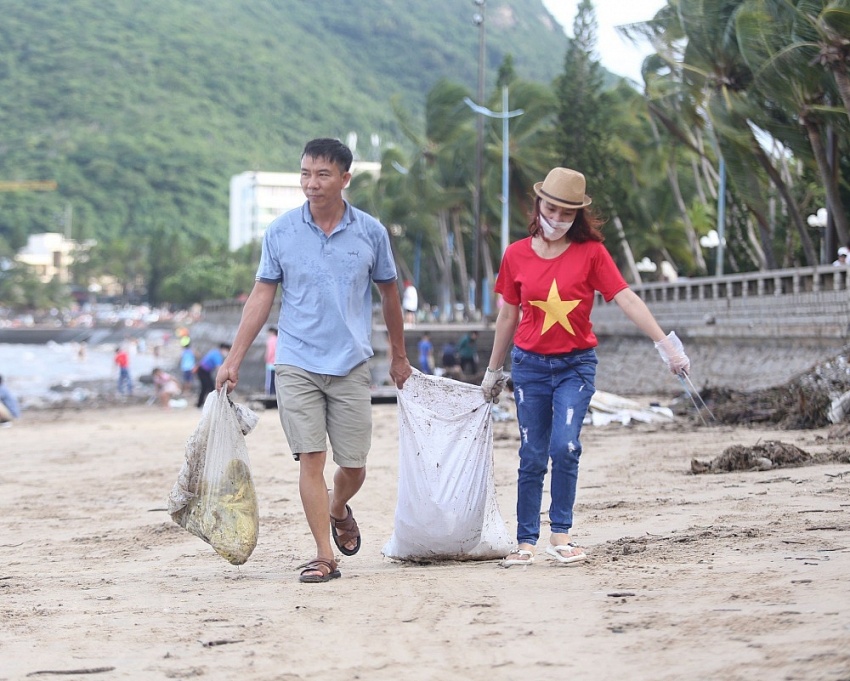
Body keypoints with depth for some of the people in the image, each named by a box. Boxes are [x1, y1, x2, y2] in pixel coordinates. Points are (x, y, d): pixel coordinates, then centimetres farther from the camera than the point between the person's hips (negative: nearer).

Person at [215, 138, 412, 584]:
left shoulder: (370, 232, 1)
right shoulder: (280, 232, 0)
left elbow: (389, 294, 13)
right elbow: (261, 297, 5)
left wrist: (398, 357, 19)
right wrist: (233, 361, 1)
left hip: (351, 366, 1)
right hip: (296, 364, -1)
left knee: (353, 465, 5)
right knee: (310, 458, -6)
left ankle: (338, 511, 38)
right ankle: (324, 556, 1)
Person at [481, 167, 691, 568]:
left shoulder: (590, 252, -4)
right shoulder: (517, 255, 2)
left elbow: (626, 299, -9)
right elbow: (507, 317, 12)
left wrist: (665, 343, -18)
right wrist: (493, 371, 18)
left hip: (576, 365, -2)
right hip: (530, 365, 2)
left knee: (565, 446, -17)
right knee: (532, 457, 2)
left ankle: (560, 535, -4)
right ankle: (525, 543, 9)